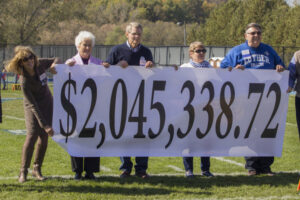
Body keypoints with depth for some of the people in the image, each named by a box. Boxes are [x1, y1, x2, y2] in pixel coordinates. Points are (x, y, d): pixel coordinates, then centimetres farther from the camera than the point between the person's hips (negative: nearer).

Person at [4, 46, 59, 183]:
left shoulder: (40, 64, -13)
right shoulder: (24, 81, -27)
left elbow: (56, 60, 8)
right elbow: (33, 106, -27)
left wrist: (54, 64, -18)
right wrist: (45, 125, -29)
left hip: (47, 104, 5)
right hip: (33, 108, -5)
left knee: (44, 137, 2)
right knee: (32, 136, -16)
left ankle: (37, 169, 12)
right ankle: (23, 171, -8)